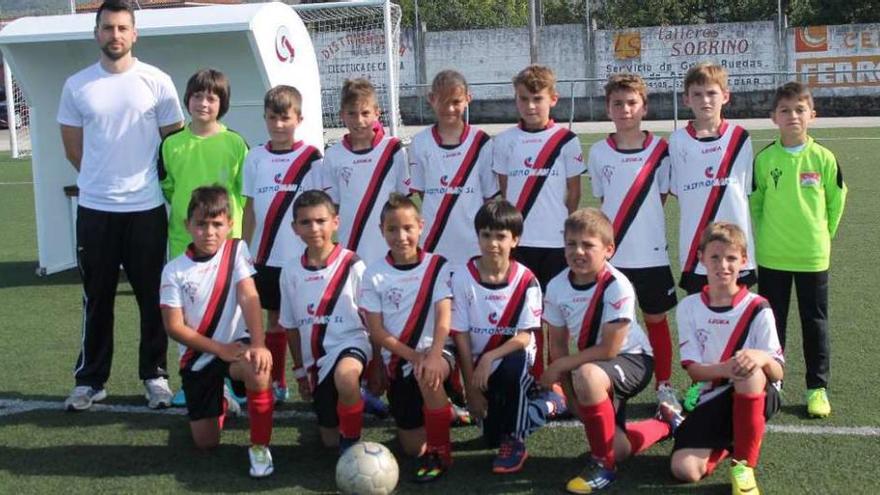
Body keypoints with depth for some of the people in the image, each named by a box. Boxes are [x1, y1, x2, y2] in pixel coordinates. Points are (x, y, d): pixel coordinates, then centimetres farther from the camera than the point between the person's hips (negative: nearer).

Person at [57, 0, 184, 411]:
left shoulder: (157, 82, -3)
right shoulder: (76, 86, 2)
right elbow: (73, 148, 10)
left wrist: (141, 180, 6)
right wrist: (104, 179, 10)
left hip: (146, 208, -1)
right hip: (95, 209, 1)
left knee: (153, 297, 7)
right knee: (96, 298, 9)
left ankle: (154, 375, 20)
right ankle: (90, 379, 19)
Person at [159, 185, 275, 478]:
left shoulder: (237, 250, -7)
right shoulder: (175, 270, -7)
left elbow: (249, 298, -18)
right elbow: (174, 327, -9)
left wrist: (258, 344, -31)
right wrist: (220, 349, -17)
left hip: (236, 346, -1)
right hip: (198, 358, 1)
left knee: (257, 368, -38)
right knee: (206, 443, 1)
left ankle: (260, 445, -16)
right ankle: (222, 403, 38)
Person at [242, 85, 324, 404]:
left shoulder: (310, 158, -4)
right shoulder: (256, 157, 6)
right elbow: (250, 207, 10)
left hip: (301, 255, -3)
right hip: (265, 256, 4)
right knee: (274, 318, 12)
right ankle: (275, 382, 21)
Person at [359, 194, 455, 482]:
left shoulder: (438, 267, -6)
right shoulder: (374, 274, -3)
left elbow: (443, 317, -16)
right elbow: (376, 331, -5)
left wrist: (433, 354, -34)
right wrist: (413, 355, -20)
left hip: (433, 352, -2)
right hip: (397, 361, 2)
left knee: (428, 375, -39)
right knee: (414, 447, 1)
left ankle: (441, 451, -17)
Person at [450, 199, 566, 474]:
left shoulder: (526, 281, -15)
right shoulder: (463, 279, -14)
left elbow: (525, 337, -14)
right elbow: (461, 336, -10)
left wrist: (489, 358, -29)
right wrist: (471, 388, -10)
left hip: (515, 359, -2)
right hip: (481, 367, 2)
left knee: (513, 365, -38)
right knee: (491, 437, 1)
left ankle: (515, 441, -16)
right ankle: (549, 403, 28)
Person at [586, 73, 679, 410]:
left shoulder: (660, 150, -3)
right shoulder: (598, 153, 1)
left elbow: (663, 195, 5)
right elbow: (602, 199, 10)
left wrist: (643, 220, -3)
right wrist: (619, 222, 1)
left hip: (651, 253, -1)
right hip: (610, 253, 1)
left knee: (656, 319, 9)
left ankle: (664, 386, 20)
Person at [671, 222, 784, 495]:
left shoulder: (757, 309, -8)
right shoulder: (688, 307, -2)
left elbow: (778, 372, -10)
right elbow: (693, 369, -7)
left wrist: (763, 358, -35)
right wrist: (727, 368, -29)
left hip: (758, 398, -2)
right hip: (713, 399, 2)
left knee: (750, 369, -38)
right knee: (685, 469, -21)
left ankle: (744, 465, -19)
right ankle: (730, 440, 15)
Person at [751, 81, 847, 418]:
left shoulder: (823, 158, -6)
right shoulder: (765, 159, -4)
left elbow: (837, 200, 5)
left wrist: (822, 235, 6)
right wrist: (766, 234, 5)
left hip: (813, 257, 0)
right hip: (771, 257, 1)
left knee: (815, 323, 8)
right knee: (772, 322, 11)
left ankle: (817, 388, 20)